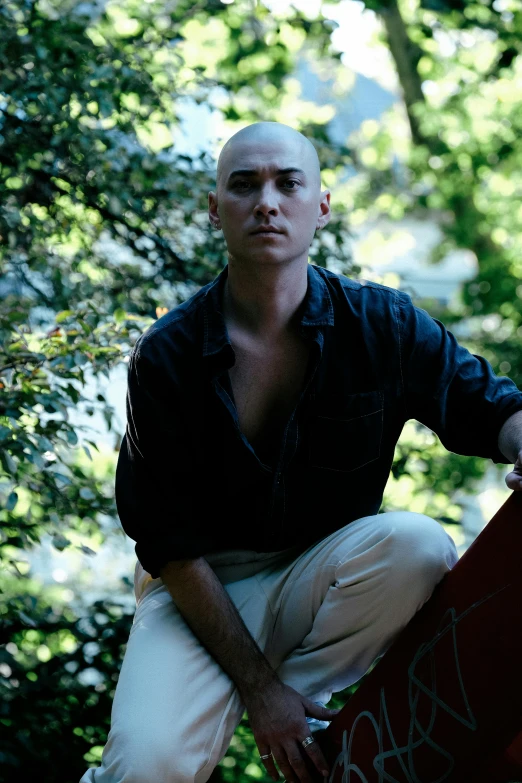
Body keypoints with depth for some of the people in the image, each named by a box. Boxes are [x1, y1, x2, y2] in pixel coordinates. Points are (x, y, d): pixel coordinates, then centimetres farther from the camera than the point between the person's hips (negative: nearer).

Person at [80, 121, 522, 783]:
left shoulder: (381, 324, -6)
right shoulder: (167, 356, -11)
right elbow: (169, 544, -12)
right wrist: (258, 686, -19)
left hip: (324, 578, 3)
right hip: (202, 588, -3)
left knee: (418, 545, -30)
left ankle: (304, 697, -13)